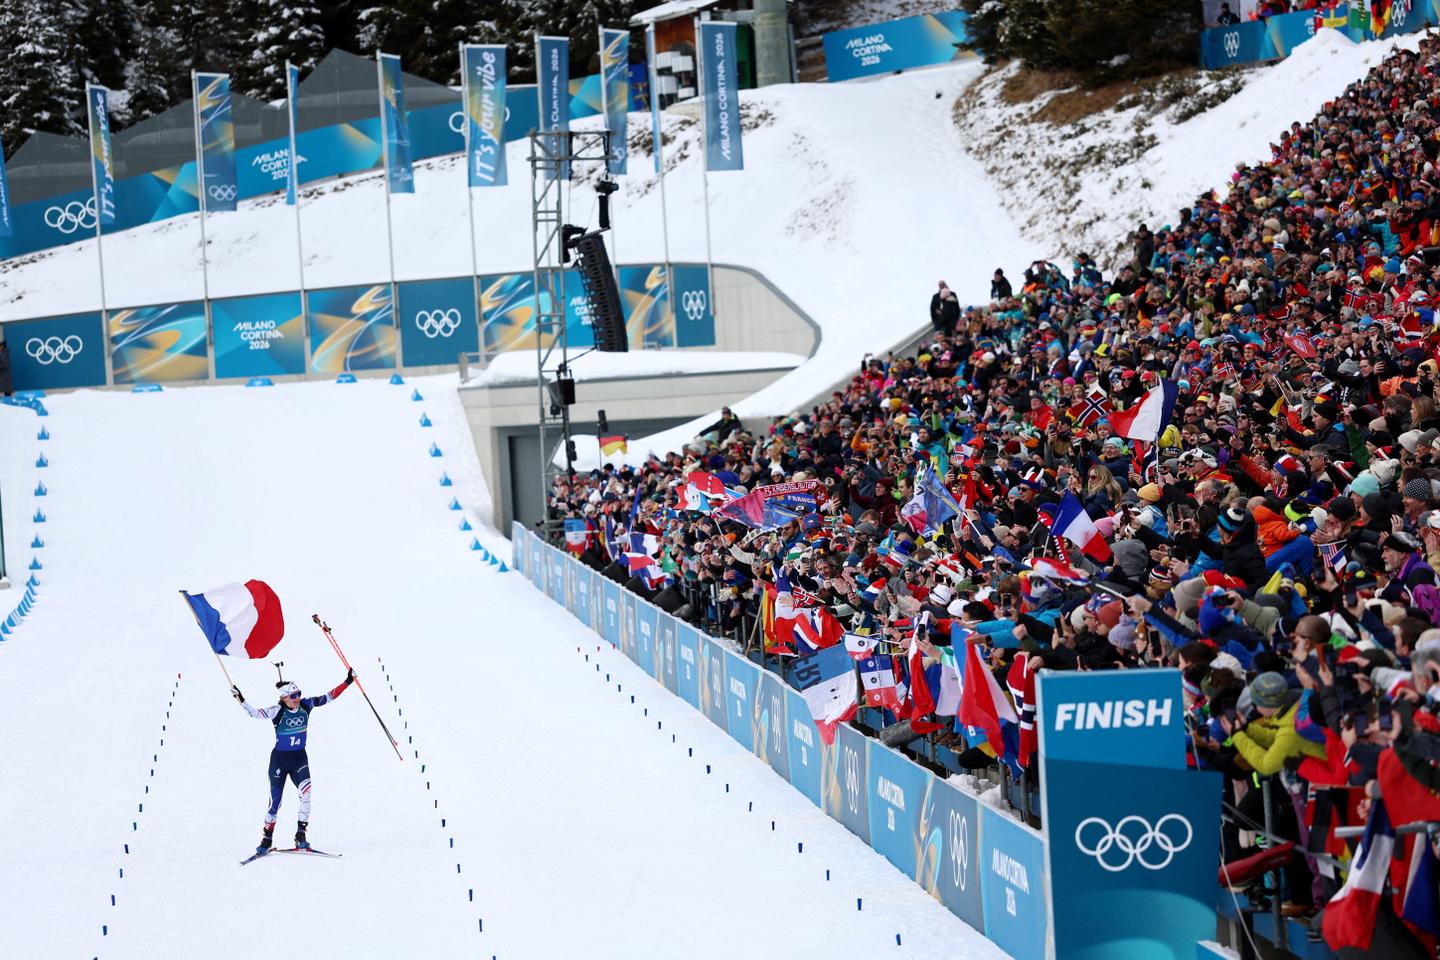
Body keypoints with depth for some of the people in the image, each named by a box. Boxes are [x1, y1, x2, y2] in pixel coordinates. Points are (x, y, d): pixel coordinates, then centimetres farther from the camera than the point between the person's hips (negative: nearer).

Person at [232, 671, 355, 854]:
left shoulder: (305, 705, -5)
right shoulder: (278, 711, -15)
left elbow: (328, 697, 2)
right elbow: (255, 713, -23)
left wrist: (347, 682, -1)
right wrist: (241, 700, -38)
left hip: (299, 758, 3)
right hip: (280, 758, -2)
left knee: (306, 793, -19)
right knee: (275, 801, 2)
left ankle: (300, 836, -11)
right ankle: (267, 839, 19)